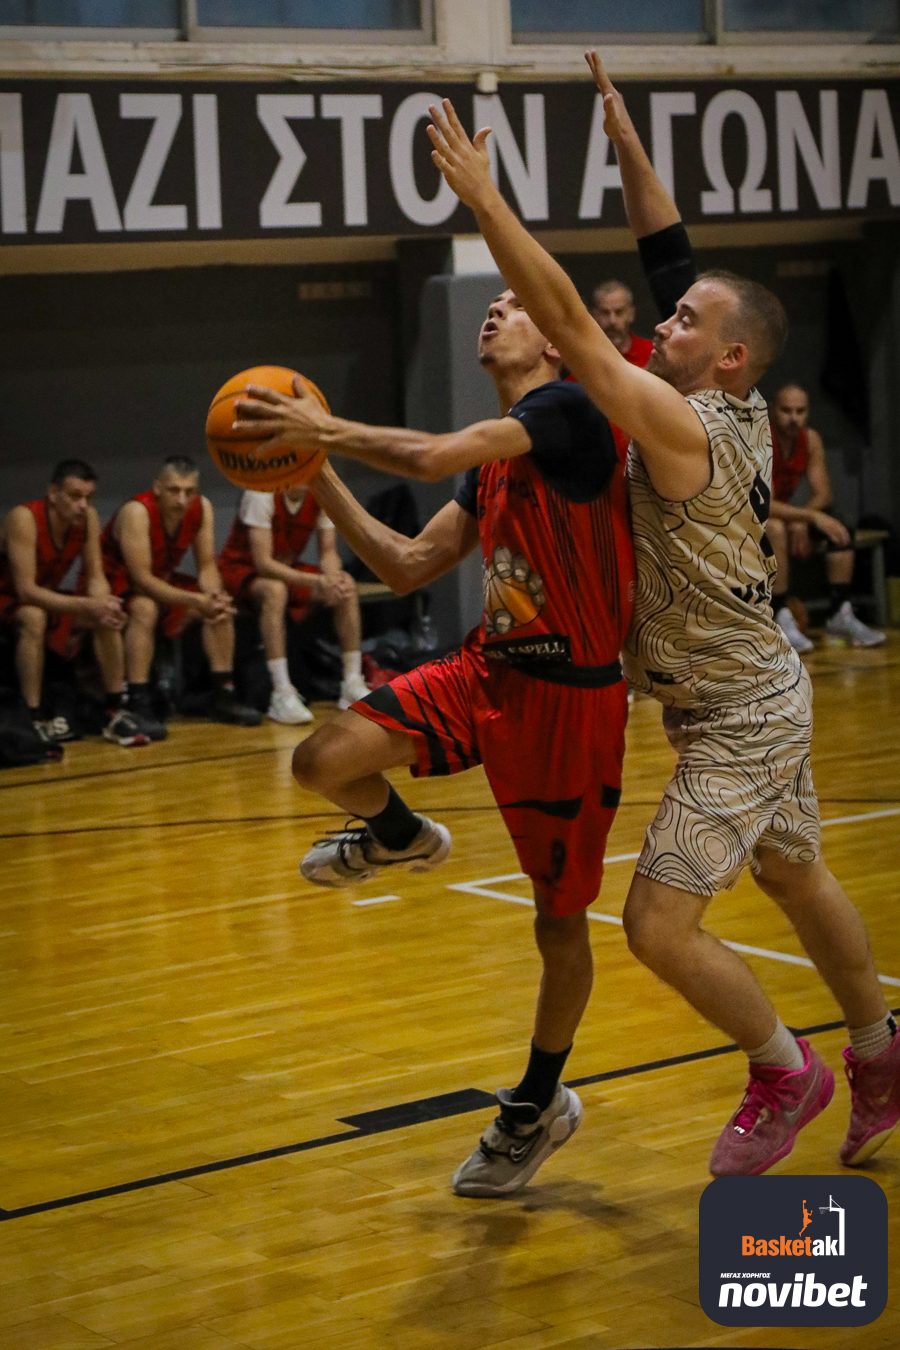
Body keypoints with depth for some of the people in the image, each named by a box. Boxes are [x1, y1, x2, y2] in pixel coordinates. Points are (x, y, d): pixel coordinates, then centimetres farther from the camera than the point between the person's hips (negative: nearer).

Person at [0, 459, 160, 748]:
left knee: (107, 619, -17)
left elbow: (95, 577, -7)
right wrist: (87, 605, -42)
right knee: (34, 617, -38)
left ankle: (116, 711, -11)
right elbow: (26, 590, -35)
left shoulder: (88, 518, -13)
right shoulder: (24, 518, -31)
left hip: (47, 595, 6)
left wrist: (102, 604, -32)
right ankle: (34, 717, -31)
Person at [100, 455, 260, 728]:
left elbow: (207, 565, -7)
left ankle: (224, 696, 1)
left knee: (221, 607, -8)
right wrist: (196, 601, -42)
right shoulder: (136, 512, -31)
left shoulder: (202, 508, -13)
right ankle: (138, 705, -35)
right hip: (115, 583, -7)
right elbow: (142, 578, -34)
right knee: (145, 609, -37)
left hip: (161, 579, 7)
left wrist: (215, 596, -30)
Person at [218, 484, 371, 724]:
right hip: (240, 567, -6)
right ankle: (282, 695, -39)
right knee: (275, 590, -39)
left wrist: (333, 577, -29)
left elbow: (328, 552, -5)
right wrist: (317, 581, -40)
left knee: (347, 585, -15)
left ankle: (353, 685, -10)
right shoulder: (262, 495, -27)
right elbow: (263, 563, -30)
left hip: (287, 568, 6)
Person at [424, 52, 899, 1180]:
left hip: (739, 718, -10)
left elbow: (570, 324, -30)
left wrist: (481, 195, -30)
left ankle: (784, 1073, 10)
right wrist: (624, 140, 2)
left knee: (659, 926, -9)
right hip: (754, 700, 10)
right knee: (798, 883, 22)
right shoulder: (738, 409, -1)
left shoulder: (684, 427, -24)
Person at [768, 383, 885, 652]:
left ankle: (840, 615, -9)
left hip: (785, 515, 7)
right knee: (776, 529, -38)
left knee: (838, 528, -11)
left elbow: (823, 494, -4)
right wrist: (811, 516, -38)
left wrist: (801, 521, -24)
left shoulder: (811, 439, -5)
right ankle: (781, 619, -34)